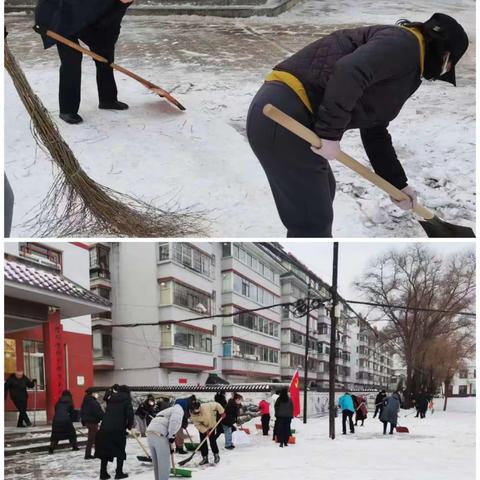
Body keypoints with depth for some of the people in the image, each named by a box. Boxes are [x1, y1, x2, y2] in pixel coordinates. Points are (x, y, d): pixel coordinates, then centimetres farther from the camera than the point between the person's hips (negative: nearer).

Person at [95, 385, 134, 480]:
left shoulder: (112, 398, 21)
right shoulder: (126, 399, 4)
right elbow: (130, 413, -8)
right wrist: (129, 425, 9)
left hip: (105, 427, 5)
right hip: (118, 428, -5)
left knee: (105, 450, 12)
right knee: (120, 450, 10)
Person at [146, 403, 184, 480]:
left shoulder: (169, 411, 35)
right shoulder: (179, 409, 9)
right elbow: (174, 422, -12)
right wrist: (172, 438, -9)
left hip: (150, 433, 9)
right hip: (159, 435, -9)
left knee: (156, 463, 20)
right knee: (164, 463, -1)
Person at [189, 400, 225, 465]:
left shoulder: (207, 406, -34)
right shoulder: (193, 415, -25)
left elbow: (216, 405, -21)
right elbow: (197, 425, -20)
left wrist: (222, 412, -17)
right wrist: (205, 431, -27)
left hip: (211, 425, -2)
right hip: (202, 428, 2)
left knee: (212, 440, -1)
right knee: (203, 442, 1)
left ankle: (216, 455, 19)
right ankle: (205, 458, 13)